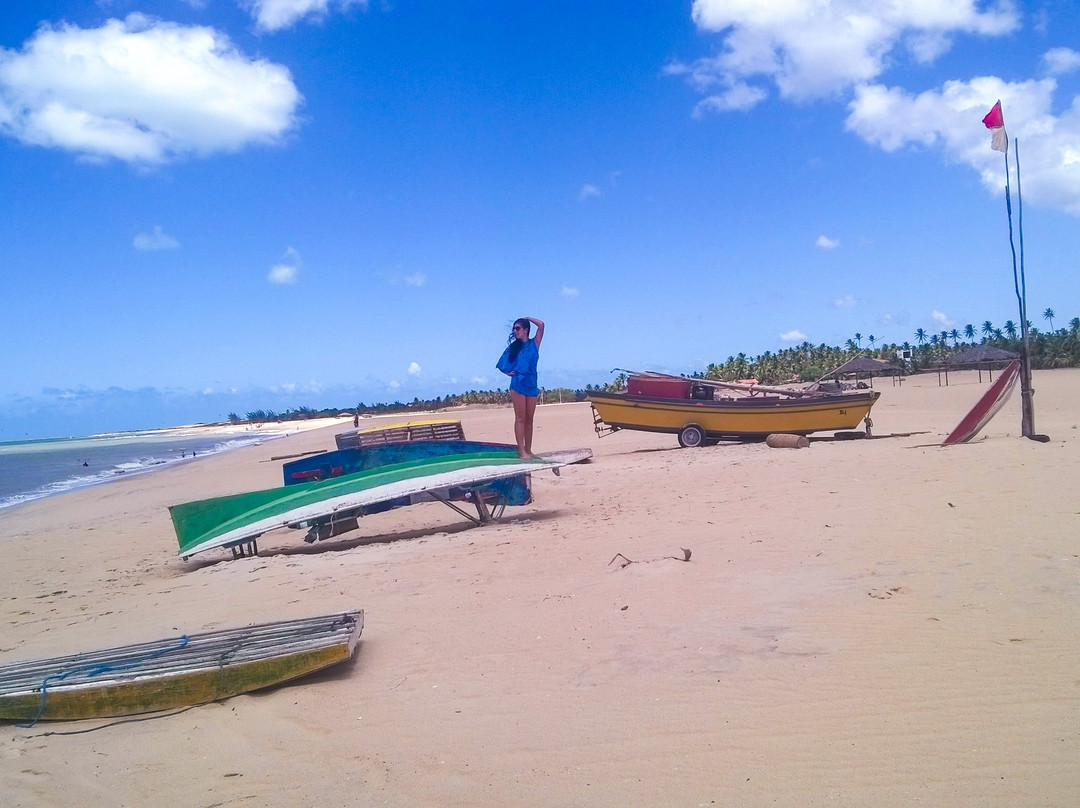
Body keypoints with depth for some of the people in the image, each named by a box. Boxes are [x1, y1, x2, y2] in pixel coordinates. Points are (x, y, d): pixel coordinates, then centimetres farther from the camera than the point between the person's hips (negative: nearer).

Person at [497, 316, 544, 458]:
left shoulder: (534, 343, 7)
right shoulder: (513, 347, 9)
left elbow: (541, 324, -4)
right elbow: (503, 364, 14)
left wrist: (527, 318, 7)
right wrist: (508, 372, -4)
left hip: (532, 384, 1)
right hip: (518, 383, -1)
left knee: (529, 419, 5)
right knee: (520, 418, -5)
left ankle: (528, 450, 10)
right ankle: (521, 451, -9)